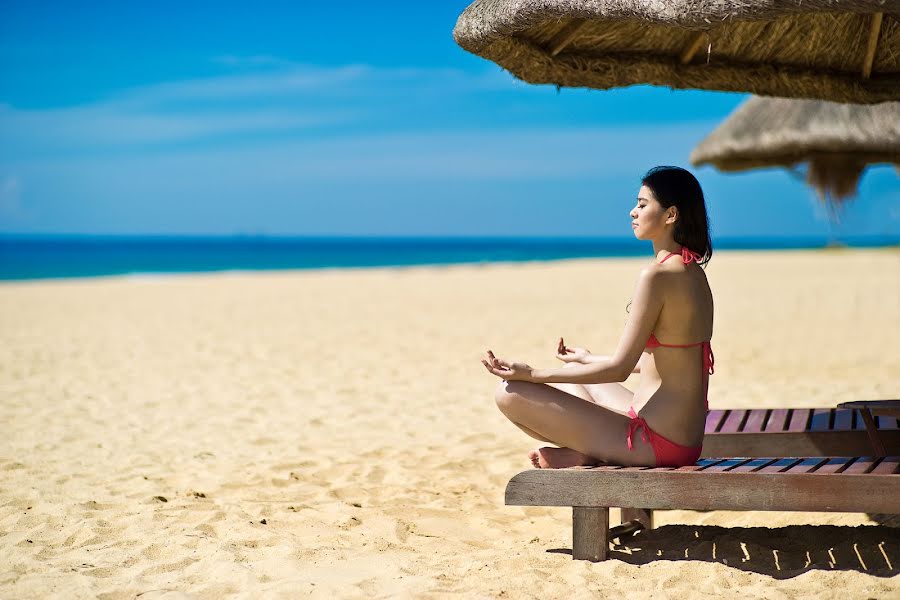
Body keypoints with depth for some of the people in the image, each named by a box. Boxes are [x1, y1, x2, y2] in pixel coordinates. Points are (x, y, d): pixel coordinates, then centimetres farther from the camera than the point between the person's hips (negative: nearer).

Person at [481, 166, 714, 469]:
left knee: (510, 393, -9)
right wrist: (589, 359, 34)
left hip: (656, 442, -10)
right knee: (571, 376, 32)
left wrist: (533, 375, -13)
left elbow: (620, 368, -18)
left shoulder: (656, 275, -20)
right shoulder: (693, 272, 10)